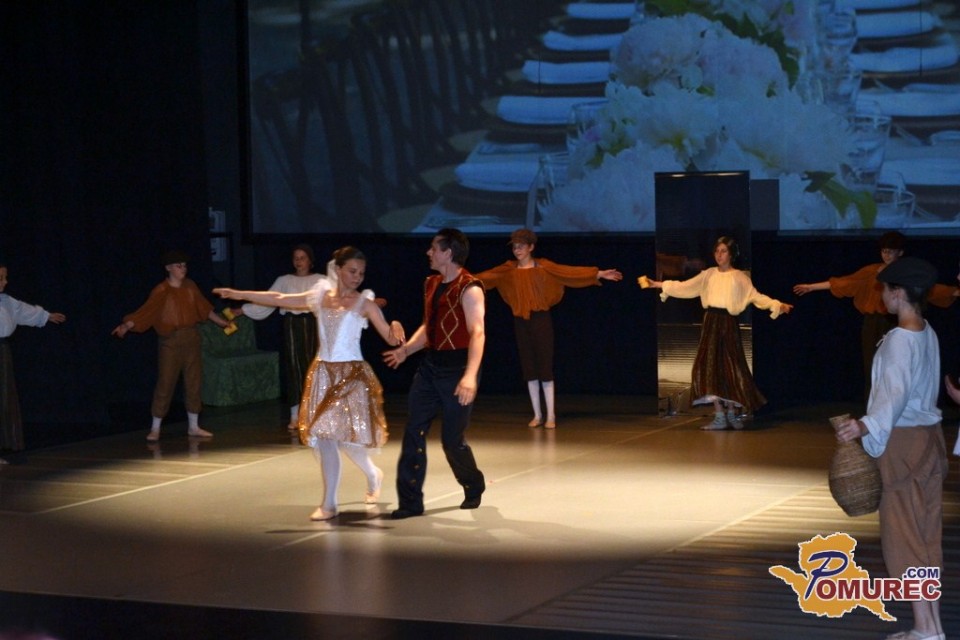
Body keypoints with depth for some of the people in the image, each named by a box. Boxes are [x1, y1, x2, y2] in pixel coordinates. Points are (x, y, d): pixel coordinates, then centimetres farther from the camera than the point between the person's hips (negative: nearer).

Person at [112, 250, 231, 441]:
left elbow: (204, 308, 17)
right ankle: (155, 428, 5)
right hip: (170, 341, -5)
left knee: (194, 382, 9)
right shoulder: (161, 291, -10)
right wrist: (126, 326, -33)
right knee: (165, 383, -4)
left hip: (191, 339, 5)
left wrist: (223, 322, 24)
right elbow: (145, 311, -19)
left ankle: (193, 426, 19)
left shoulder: (190, 286, 5)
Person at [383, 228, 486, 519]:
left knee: (452, 438, 1)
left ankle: (474, 487, 28)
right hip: (430, 365, 8)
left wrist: (470, 375, -37)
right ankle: (410, 501, 3)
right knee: (414, 432, -1)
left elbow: (477, 333, -26)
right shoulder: (431, 285, 12)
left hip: (457, 367, -8)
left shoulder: (468, 288, -15)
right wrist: (406, 349, 7)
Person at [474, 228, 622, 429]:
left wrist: (600, 274, -16)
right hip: (520, 322, 4)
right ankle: (537, 415, 14)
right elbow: (487, 276, 4)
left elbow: (569, 272, -9)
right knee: (529, 368, 6)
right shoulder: (509, 269, 5)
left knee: (545, 367, -4)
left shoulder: (543, 266, -4)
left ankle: (550, 416, 1)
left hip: (541, 320, -3)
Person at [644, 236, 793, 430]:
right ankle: (719, 416, 1)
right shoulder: (709, 274, 10)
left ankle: (732, 413, 13)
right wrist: (660, 285, 5)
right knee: (710, 366, -3)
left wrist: (777, 305, -18)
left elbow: (755, 296, -5)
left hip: (728, 323, -3)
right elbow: (686, 287, 9)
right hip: (711, 322, 3)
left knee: (730, 367, -1)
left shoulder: (739, 277, 1)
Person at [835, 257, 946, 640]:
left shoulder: (899, 339, -17)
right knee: (928, 537, 12)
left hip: (905, 443, -9)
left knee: (904, 537, -3)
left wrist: (867, 425, -46)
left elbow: (895, 393, -30)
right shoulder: (928, 335, 9)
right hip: (929, 437, 9)